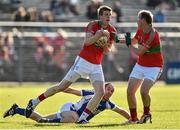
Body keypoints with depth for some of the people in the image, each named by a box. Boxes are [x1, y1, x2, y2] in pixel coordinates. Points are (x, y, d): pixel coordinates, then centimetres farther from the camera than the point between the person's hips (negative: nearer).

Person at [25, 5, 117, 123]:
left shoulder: (112, 31, 3)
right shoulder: (93, 25, -9)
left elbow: (107, 51, 5)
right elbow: (87, 42, -21)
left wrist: (105, 45, -15)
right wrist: (99, 35, -33)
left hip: (96, 66, 4)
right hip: (83, 61, -4)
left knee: (101, 92, -15)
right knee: (62, 86, -4)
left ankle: (82, 118, -9)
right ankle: (34, 102, 10)